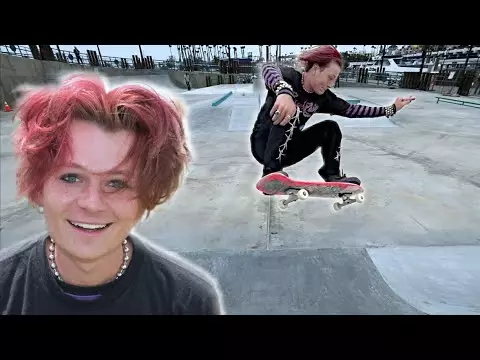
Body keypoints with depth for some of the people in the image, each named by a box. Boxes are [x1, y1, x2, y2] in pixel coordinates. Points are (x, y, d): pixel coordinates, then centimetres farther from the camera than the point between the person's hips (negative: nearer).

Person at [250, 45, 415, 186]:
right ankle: (271, 171, -36)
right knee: (288, 111, -32)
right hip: (263, 144, -6)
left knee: (330, 127, -1)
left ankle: (332, 175, 1)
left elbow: (351, 110, 6)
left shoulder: (323, 97, 0)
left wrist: (390, 109, 4)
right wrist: (283, 91, -62)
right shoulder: (290, 76, -17)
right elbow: (269, 69, -40)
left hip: (288, 149, 6)